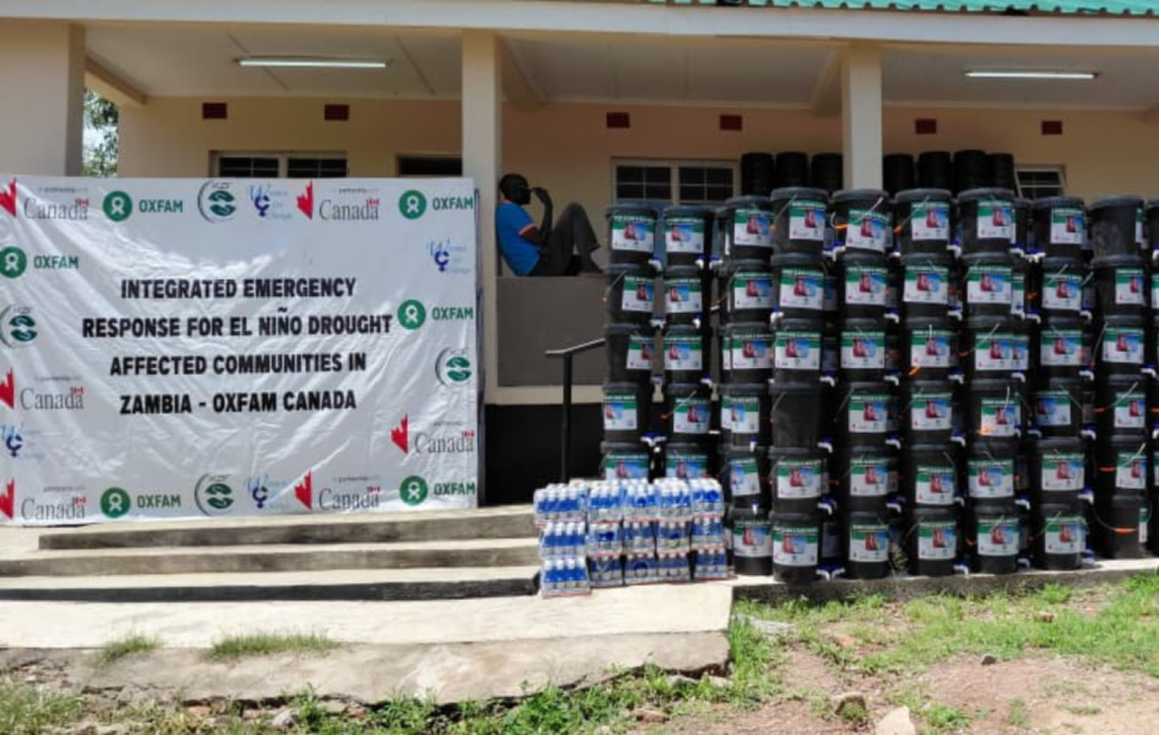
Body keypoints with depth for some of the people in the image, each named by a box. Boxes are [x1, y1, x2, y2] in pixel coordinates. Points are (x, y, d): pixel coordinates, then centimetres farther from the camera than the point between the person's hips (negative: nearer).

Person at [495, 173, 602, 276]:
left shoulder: (503, 212, 23)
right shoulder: (511, 210, -9)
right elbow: (540, 239, -15)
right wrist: (548, 207, -9)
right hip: (544, 266, -10)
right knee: (574, 210, -5)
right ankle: (589, 268, -11)